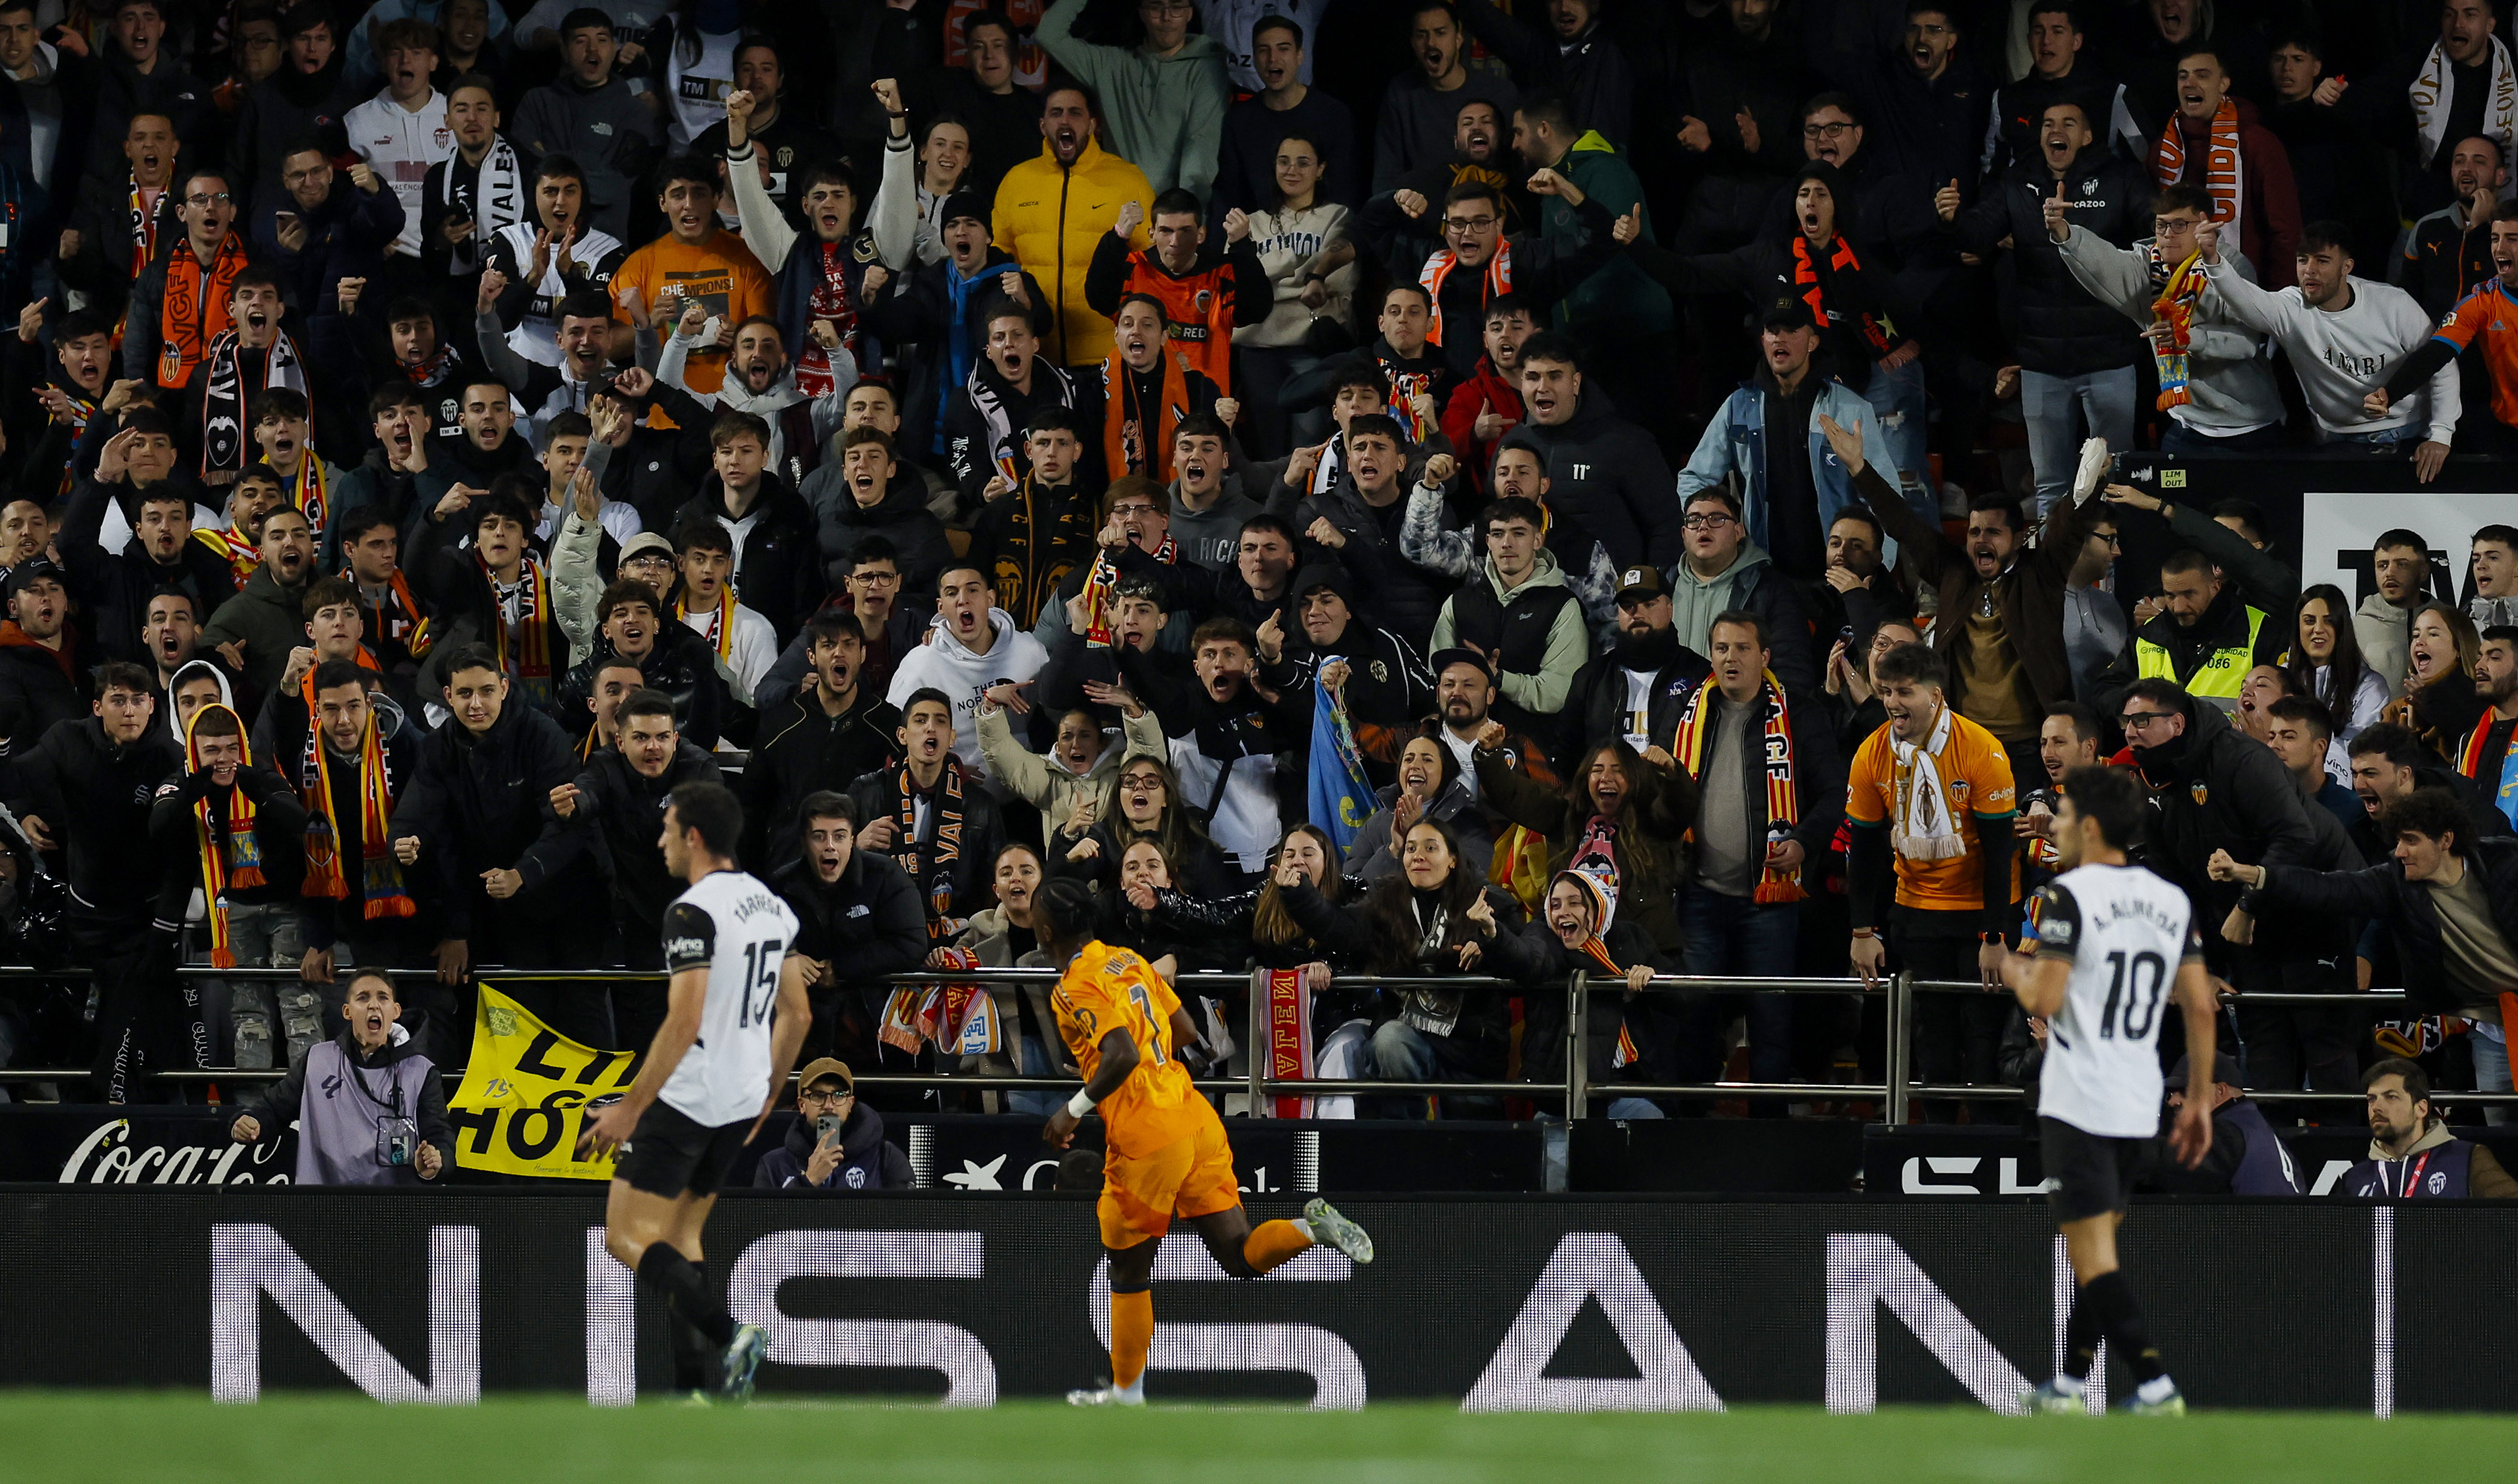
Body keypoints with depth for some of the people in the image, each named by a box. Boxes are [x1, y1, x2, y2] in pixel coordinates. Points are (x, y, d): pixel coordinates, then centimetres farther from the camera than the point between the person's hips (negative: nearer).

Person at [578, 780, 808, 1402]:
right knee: (680, 1235, 17)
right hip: (741, 1104, 9)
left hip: (686, 1096, -9)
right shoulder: (773, 906, 10)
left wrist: (631, 1107, -19)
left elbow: (684, 1022, -23)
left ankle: (728, 1332, -21)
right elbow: (796, 1016, 16)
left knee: (626, 1235, -4)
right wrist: (767, 1097, 26)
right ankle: (690, 1386, 11)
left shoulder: (693, 912, -16)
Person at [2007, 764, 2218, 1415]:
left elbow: (2044, 1000, -17)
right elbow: (2201, 1006, 8)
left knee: (2094, 1256, -6)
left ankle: (2155, 1385, -16)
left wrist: (2016, 970, 6)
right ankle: (2068, 1384, 22)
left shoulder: (2067, 896, -10)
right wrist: (2200, 1098, 13)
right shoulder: (2172, 901, 9)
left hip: (2078, 1104, -7)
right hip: (2140, 1108, 7)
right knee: (2098, 1250, 17)